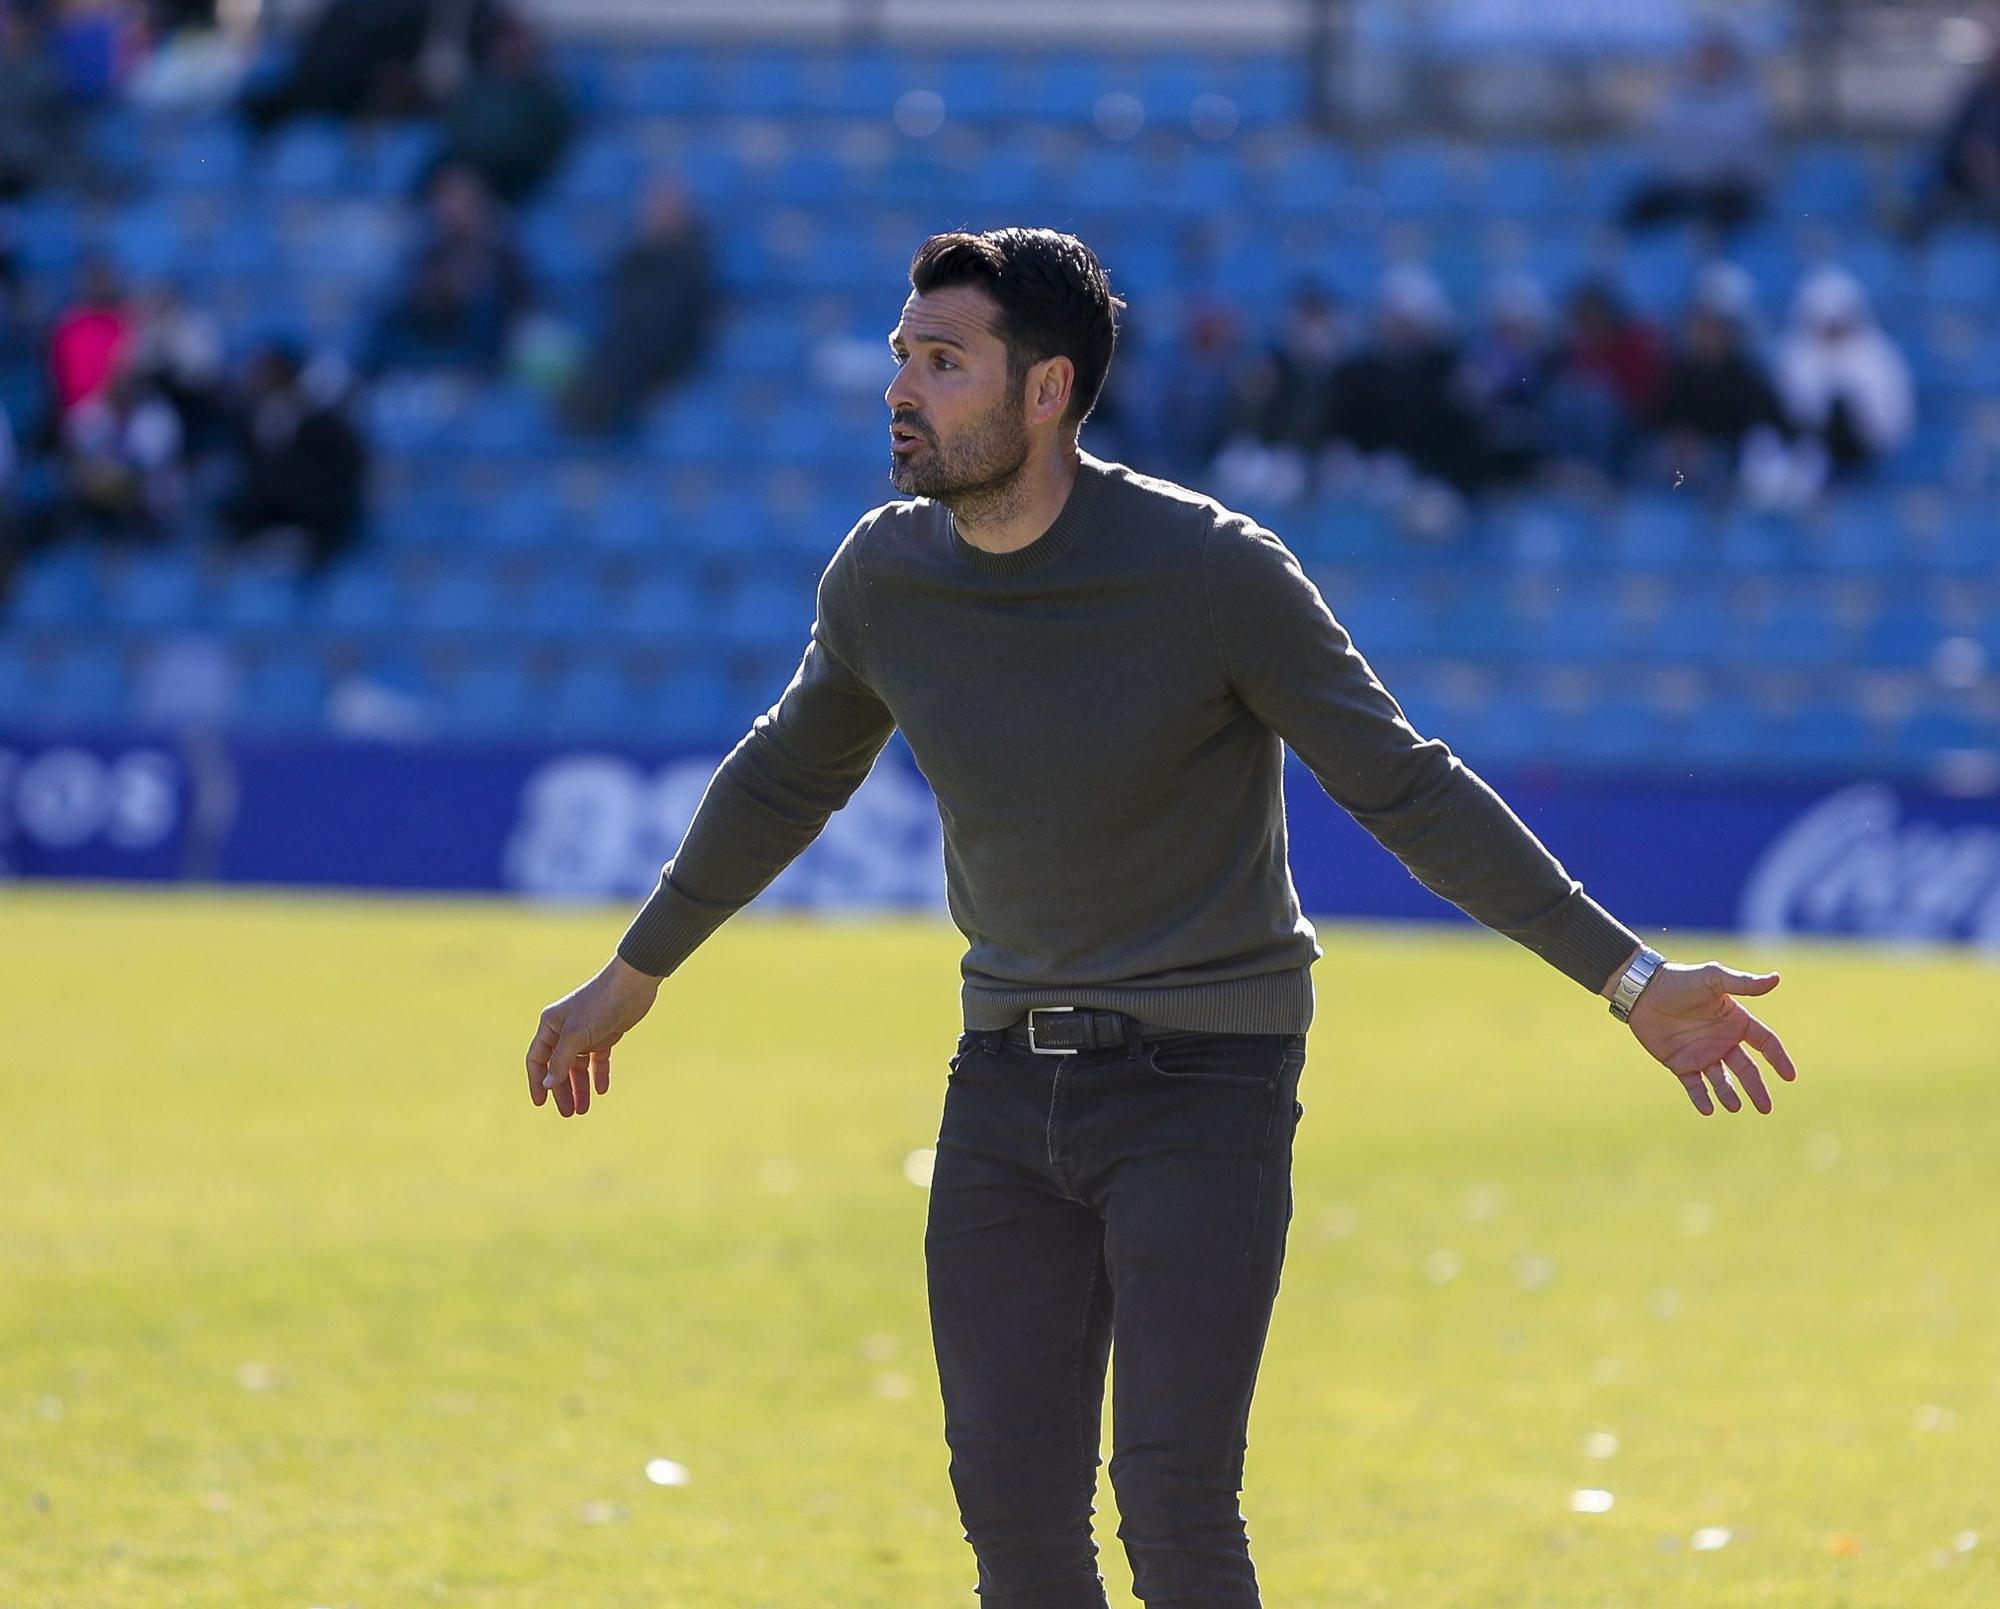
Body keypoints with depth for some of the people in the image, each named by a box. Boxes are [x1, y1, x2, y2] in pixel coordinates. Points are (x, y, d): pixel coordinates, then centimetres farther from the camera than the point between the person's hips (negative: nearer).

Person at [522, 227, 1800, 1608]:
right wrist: (634, 975, 27)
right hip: (1009, 1072, 5)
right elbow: (788, 778, 16)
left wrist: (1628, 978, -16)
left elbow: (1408, 792, -12)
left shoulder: (1214, 571, -17)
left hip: (1205, 1081, -5)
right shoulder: (886, 576, -3)